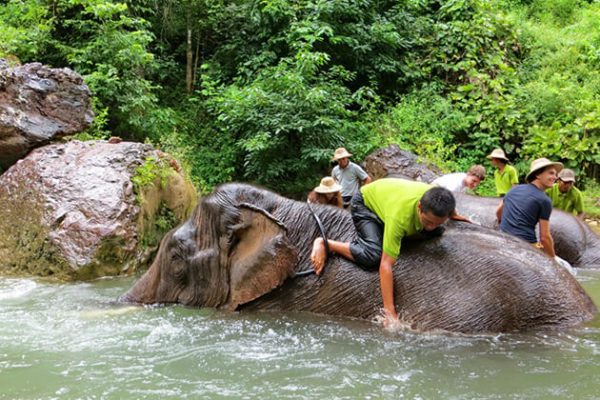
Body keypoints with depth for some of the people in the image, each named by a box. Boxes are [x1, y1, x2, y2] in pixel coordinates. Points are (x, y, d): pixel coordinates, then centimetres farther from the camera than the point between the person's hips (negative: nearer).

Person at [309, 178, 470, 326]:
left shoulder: (437, 199, -31)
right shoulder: (399, 215, -46)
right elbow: (386, 265, -45)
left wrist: (454, 215, 15)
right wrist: (389, 312, -46)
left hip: (388, 194, 6)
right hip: (365, 202, -6)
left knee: (437, 233, 1)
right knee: (373, 255, -30)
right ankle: (324, 243, -9)